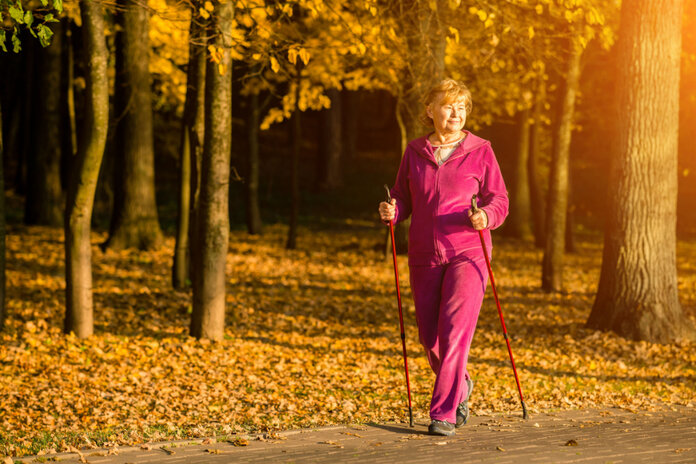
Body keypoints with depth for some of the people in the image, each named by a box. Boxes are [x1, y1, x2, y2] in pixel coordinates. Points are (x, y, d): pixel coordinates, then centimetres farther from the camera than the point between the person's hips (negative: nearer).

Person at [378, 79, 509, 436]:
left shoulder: (480, 151, 0)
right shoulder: (415, 152, 7)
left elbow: (499, 201, 0)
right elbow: (403, 199, 12)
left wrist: (486, 216, -21)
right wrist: (390, 212, -10)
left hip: (467, 254, -3)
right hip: (424, 256, 4)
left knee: (455, 333, -14)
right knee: (430, 338, 8)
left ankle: (443, 414, -10)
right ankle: (460, 387, 37)